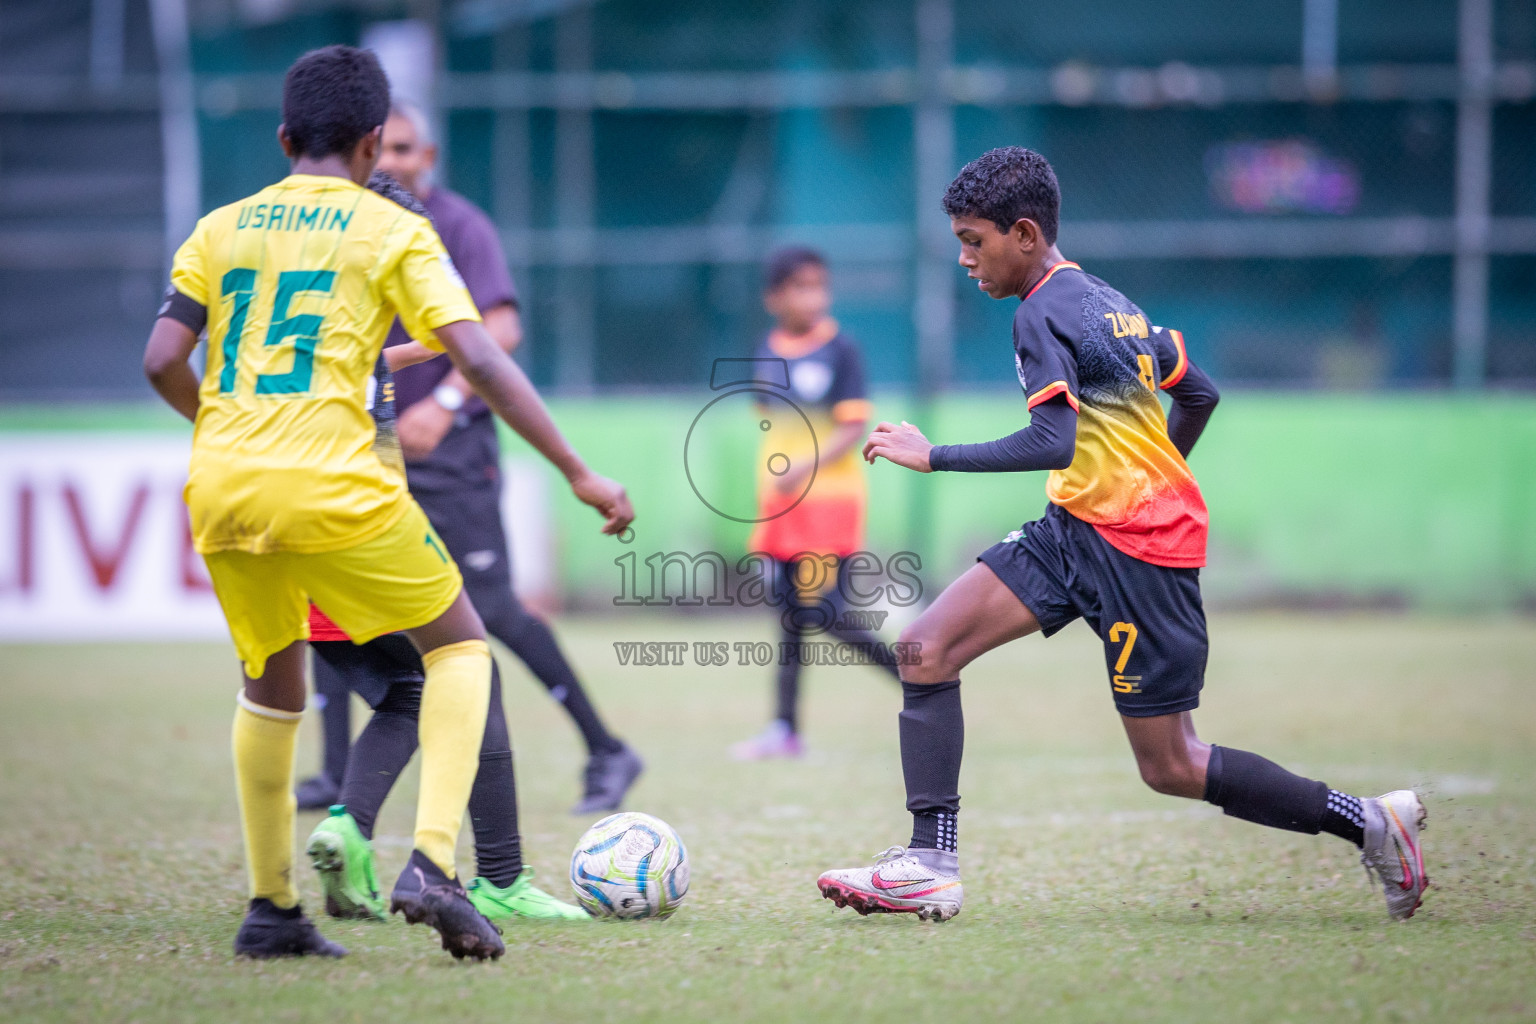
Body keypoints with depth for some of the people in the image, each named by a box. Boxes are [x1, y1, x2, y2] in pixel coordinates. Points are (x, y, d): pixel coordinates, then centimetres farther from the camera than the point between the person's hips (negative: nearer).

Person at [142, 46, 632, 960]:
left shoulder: (222, 228, 14)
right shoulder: (391, 231, 4)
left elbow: (162, 361, 6)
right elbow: (480, 360, -5)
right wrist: (580, 474, -2)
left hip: (222, 494, 4)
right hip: (333, 490, -4)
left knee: (272, 681, 25)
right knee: (460, 647, 14)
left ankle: (272, 909, 22)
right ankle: (433, 864, -4)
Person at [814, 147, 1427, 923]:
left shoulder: (1043, 314, -16)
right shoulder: (1105, 300, 12)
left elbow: (1051, 443, -27)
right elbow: (1198, 393, 21)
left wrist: (934, 456, -22)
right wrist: (1153, 479, 36)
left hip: (1138, 553, -10)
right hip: (1074, 531, 10)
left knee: (1171, 768, -2)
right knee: (926, 647, -3)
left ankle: (1369, 822, 9)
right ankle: (932, 865, -7)